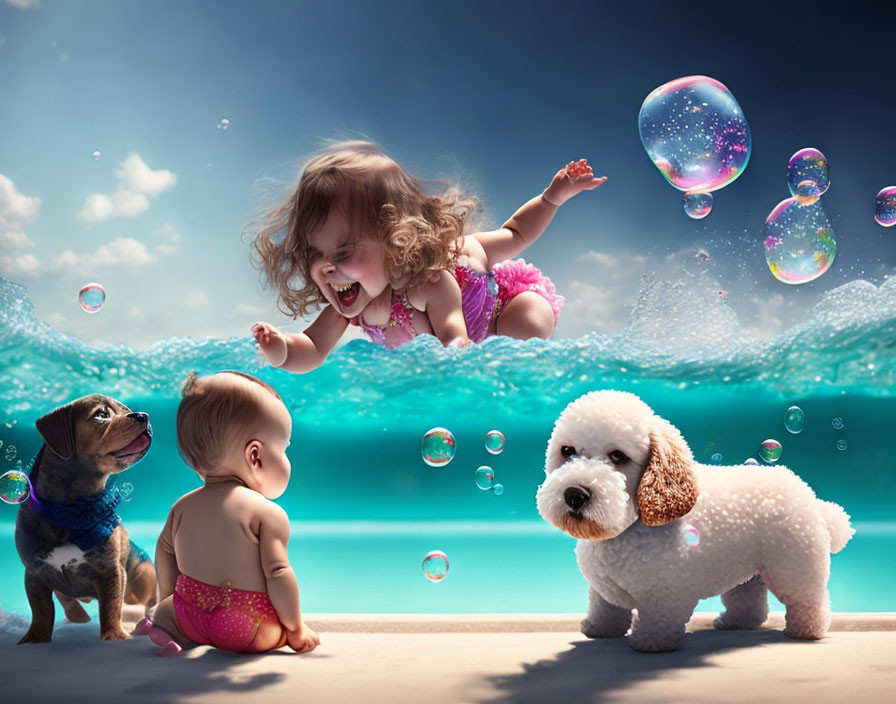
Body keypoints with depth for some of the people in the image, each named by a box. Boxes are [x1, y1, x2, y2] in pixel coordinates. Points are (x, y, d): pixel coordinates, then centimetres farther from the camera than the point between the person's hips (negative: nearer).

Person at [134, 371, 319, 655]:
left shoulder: (183, 505, 8)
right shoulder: (269, 514, -12)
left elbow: (165, 552, 19)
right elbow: (277, 574, -16)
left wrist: (166, 602, 33)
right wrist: (296, 629, -4)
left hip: (190, 615, 5)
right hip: (248, 627, -4)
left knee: (164, 611, 30)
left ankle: (170, 630, -1)